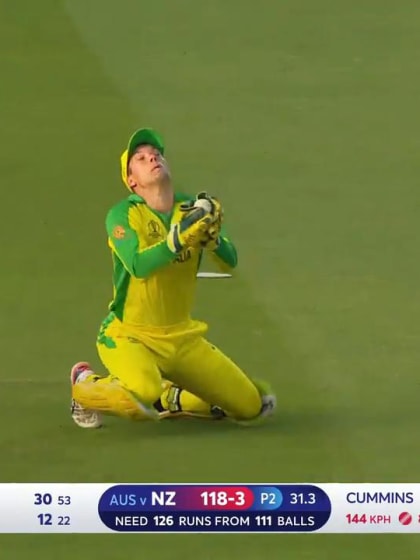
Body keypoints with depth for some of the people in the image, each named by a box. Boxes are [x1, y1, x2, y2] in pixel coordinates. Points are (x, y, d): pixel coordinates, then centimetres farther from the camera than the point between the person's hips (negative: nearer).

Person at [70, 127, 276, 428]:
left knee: (252, 405, -1)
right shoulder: (122, 214, -10)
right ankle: (87, 386, -2)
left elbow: (230, 262, -5)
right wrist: (182, 235, -35)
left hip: (183, 337, 5)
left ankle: (168, 399, 21)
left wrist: (211, 236, -25)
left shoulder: (192, 208, 3)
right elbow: (138, 266, -26)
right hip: (130, 336, -5)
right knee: (144, 397, -36)